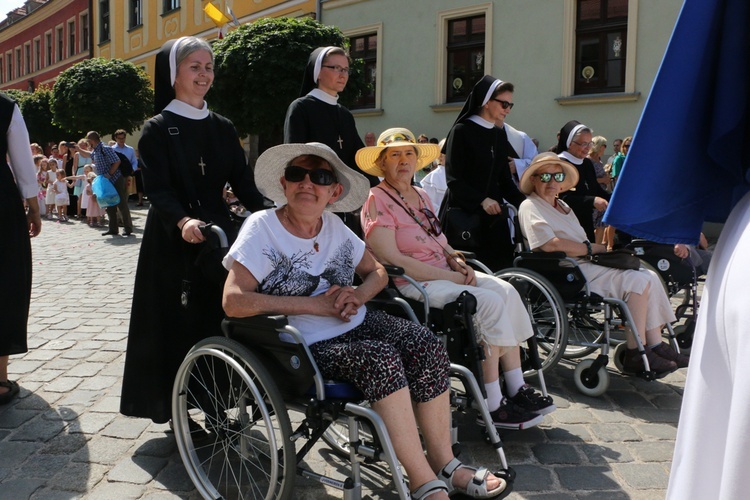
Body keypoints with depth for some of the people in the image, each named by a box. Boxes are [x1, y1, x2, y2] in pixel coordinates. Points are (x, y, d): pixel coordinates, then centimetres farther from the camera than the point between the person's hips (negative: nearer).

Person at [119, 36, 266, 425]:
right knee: (174, 321, 1)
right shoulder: (157, 129, -3)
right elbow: (157, 188, -14)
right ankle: (174, 406, 12)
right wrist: (182, 221, -34)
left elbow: (243, 181, 4)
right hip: (172, 239, -4)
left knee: (220, 315, 4)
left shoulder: (222, 127, 11)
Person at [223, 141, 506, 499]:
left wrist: (357, 297, -7)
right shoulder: (262, 227, -9)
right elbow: (233, 301, -20)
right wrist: (314, 304, -19)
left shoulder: (333, 226, 8)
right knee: (381, 357, -30)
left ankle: (444, 464, -7)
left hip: (354, 324, 6)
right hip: (305, 346, -6)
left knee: (427, 345, -17)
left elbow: (377, 272, 18)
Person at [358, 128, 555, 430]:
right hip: (409, 284, -8)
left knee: (506, 290, -12)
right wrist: (451, 277, -17)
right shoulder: (377, 201, -9)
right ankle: (493, 407, -18)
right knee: (489, 302, -24)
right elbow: (393, 261, -18)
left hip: (444, 273, 8)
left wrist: (458, 262, -1)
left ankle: (517, 389, -9)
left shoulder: (421, 196, 18)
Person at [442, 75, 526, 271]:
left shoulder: (500, 135, 13)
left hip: (493, 217, 6)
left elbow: (504, 179, 14)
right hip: (464, 214, -6)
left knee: (499, 270, -1)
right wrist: (481, 200, -25)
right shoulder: (461, 131, -5)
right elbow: (453, 178, -12)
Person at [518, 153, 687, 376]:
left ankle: (655, 344, -5)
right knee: (637, 281, -20)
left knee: (649, 277, -6)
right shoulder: (530, 207, -3)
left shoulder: (562, 205, 26)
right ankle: (635, 355, -14)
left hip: (587, 265, 9)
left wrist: (601, 248, 2)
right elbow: (550, 244, -18)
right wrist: (591, 248, -11)